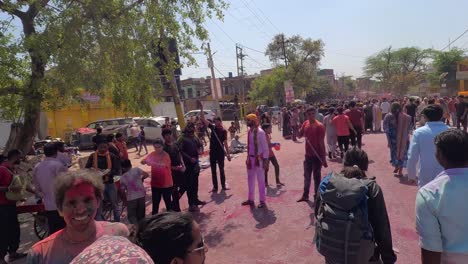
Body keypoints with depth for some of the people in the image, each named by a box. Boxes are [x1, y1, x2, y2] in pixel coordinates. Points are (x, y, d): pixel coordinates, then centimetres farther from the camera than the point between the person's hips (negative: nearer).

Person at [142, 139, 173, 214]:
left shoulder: (166, 155, -13)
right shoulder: (152, 154, 0)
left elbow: (163, 165, -30)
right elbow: (143, 161, -11)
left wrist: (152, 163, -44)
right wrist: (145, 161, -34)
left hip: (166, 183, -3)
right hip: (155, 183, 3)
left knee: (168, 201, 12)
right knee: (155, 202, 13)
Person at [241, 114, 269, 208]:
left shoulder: (260, 132, -17)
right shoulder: (249, 131, 4)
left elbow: (265, 147, -15)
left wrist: (265, 160, -15)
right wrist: (248, 158, 13)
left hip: (258, 159, -7)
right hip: (250, 158, 7)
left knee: (260, 180, 5)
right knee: (250, 180, 17)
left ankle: (262, 201, 18)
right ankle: (250, 199, 31)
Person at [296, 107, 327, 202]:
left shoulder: (319, 126, -15)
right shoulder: (305, 124, 3)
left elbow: (322, 143, -16)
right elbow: (299, 136, 8)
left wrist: (324, 158, -16)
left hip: (317, 156, -6)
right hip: (308, 155, 6)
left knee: (317, 177, 4)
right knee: (307, 176, 17)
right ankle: (305, 195, 32)